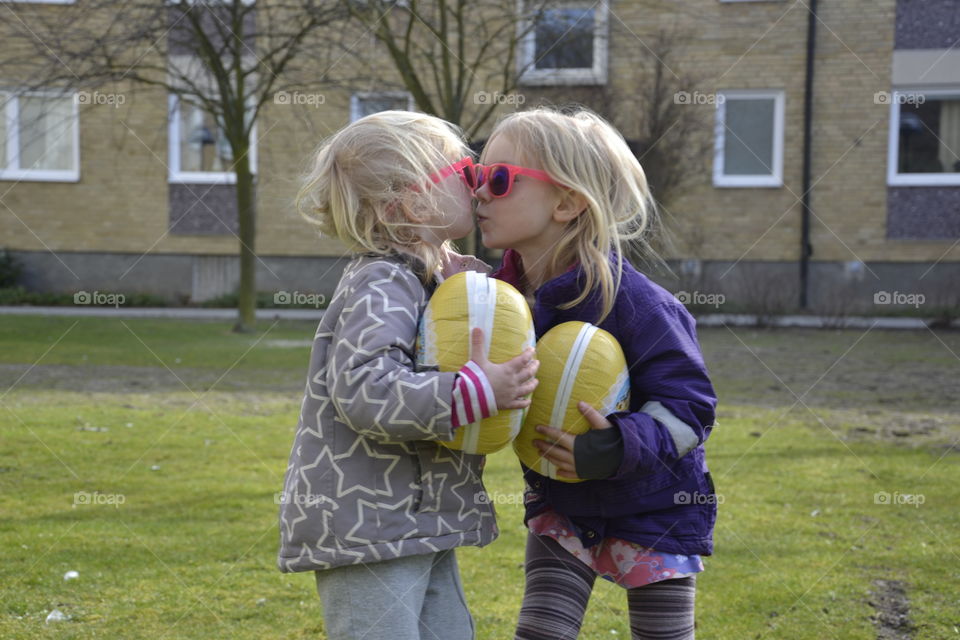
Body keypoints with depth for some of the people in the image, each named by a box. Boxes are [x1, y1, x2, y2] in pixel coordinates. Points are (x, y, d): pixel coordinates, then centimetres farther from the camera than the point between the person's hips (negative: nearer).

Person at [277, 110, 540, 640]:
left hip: (420, 526, 10)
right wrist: (476, 392, -35)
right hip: (364, 526, -10)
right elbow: (365, 389, -31)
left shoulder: (434, 278, 13)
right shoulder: (380, 286, -18)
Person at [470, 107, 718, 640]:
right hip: (561, 503, 5)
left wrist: (621, 446, -40)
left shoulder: (627, 297, -26)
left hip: (653, 510, -5)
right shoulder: (505, 294, -6)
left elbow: (690, 402, -23)